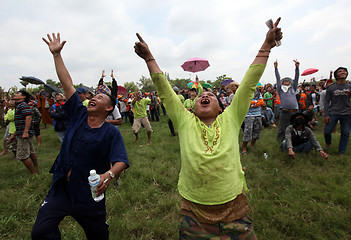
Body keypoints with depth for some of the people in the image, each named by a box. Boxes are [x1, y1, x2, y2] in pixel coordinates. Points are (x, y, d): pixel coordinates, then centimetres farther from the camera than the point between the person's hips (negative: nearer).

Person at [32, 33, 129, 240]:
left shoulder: (111, 132, -12)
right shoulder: (78, 115, -1)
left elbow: (121, 161, -21)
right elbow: (67, 83, -1)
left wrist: (109, 174, -41)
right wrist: (56, 54, 1)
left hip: (89, 195, -3)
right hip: (61, 189, 3)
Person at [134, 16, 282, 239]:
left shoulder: (230, 119, -2)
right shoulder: (185, 122, -3)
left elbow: (249, 84, -4)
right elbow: (164, 89, -3)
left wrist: (266, 46, -3)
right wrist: (149, 57, -2)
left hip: (234, 209, 1)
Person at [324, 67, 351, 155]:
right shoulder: (331, 88, -1)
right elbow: (326, 102, 1)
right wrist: (326, 115, -5)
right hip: (333, 113, -1)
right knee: (327, 131, 0)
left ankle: (341, 153, 17)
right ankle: (328, 143, 33)